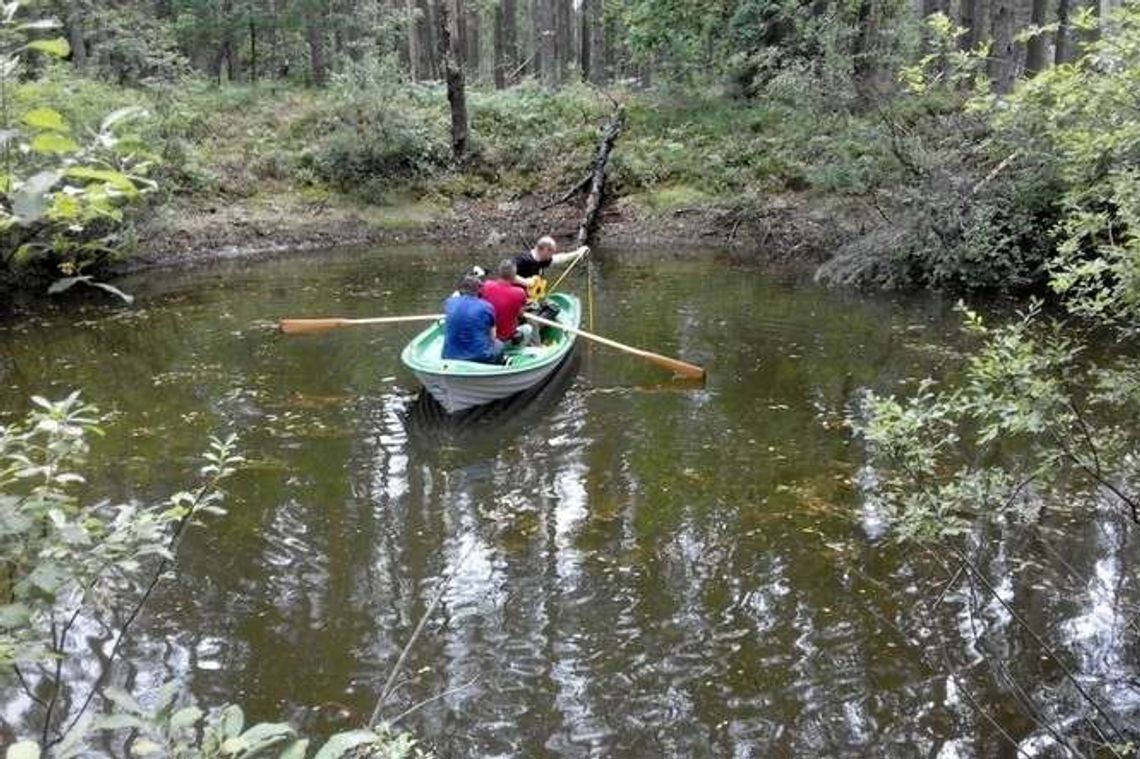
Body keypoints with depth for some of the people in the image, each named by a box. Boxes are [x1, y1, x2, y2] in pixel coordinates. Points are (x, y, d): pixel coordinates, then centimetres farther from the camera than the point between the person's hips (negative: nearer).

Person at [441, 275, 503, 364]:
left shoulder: (449, 303, -1)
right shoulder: (486, 307, -9)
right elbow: (492, 337, 1)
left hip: (450, 357, 3)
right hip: (480, 358, -3)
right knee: (499, 345, 29)